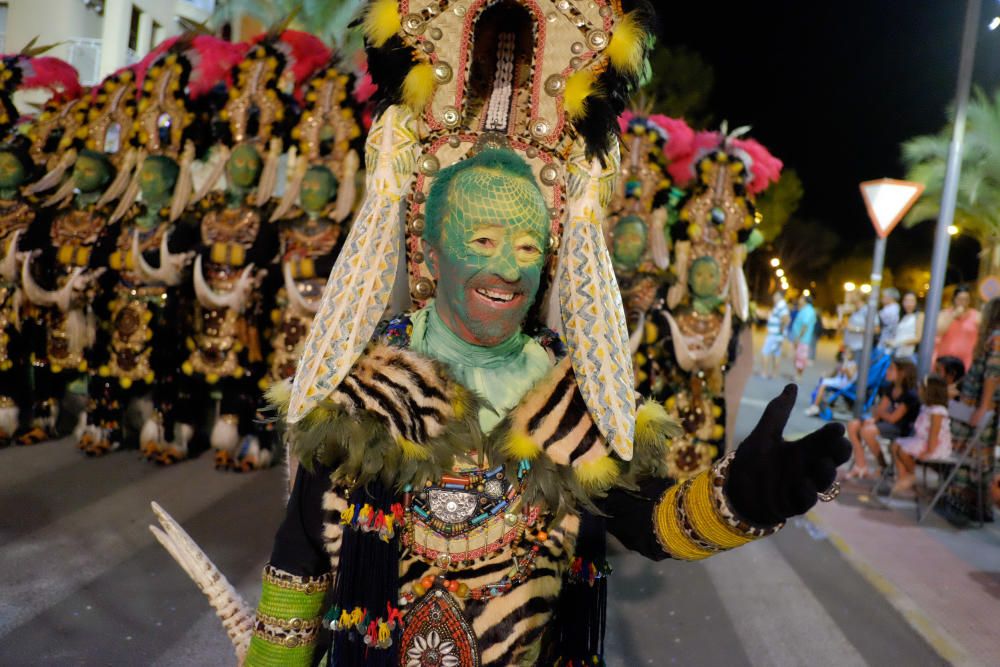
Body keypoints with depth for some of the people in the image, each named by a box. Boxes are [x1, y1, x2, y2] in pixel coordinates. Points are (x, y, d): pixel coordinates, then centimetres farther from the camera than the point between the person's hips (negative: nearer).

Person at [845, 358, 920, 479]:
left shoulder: (910, 395, -19)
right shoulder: (889, 388, 6)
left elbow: (893, 418, -19)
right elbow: (880, 410, 5)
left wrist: (879, 412, -2)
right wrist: (873, 418, -14)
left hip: (902, 428, -9)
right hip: (886, 421, 9)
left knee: (867, 431, -30)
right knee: (852, 425, -6)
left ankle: (883, 467, -7)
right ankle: (860, 466, -3)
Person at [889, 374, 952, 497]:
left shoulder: (938, 411, -19)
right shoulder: (925, 408, 13)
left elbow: (934, 434, -22)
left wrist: (928, 451, -23)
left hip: (935, 446, -10)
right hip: (921, 440, 10)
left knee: (903, 450, -24)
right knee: (895, 445, 0)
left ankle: (911, 476, 4)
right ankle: (902, 479, -4)